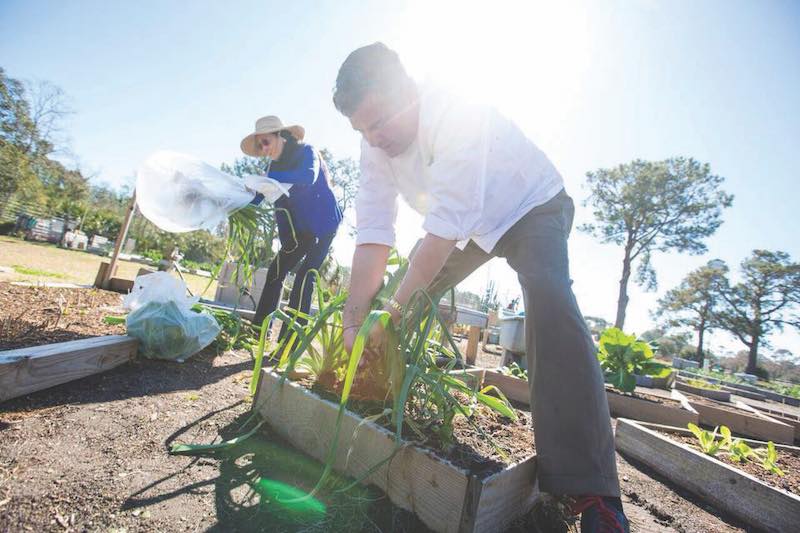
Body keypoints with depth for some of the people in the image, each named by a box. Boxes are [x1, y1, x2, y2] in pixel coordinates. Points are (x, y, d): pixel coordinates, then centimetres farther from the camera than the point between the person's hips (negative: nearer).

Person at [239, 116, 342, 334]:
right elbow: (258, 197, 3)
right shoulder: (276, 166, 8)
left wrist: (268, 179, -38)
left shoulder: (306, 151, -10)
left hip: (323, 225, -7)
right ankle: (258, 329, 11)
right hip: (301, 229, 7)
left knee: (305, 275, -14)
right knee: (276, 271, 3)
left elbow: (309, 177, -32)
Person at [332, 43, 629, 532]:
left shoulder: (458, 118, -34)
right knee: (413, 293, -1)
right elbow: (373, 235, -19)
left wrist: (392, 308, -36)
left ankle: (592, 491, -27)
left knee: (549, 303, -32)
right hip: (470, 226, 7)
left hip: (533, 208, -6)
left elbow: (444, 230, -38)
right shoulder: (376, 143, -13)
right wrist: (354, 320, -25)